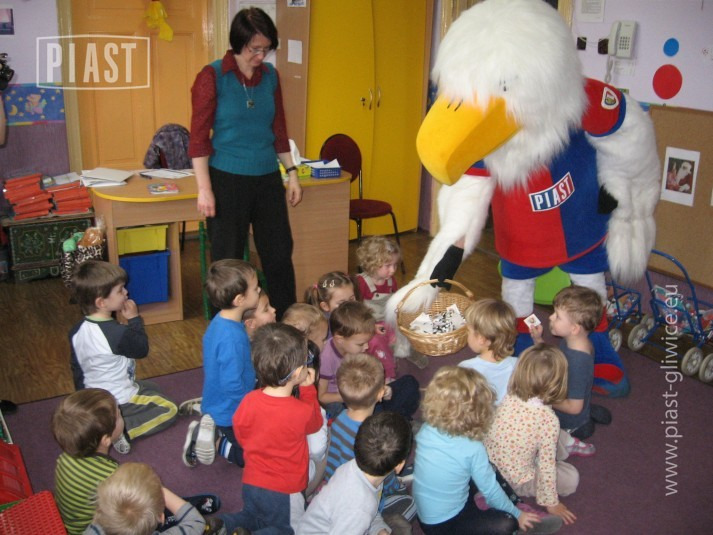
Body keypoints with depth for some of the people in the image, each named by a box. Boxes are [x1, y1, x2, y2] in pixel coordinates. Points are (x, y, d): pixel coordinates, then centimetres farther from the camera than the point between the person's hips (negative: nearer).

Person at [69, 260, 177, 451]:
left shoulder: (77, 331, -6)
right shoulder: (118, 333, -30)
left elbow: (77, 369, 6)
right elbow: (142, 349, -11)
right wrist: (135, 319, -5)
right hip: (120, 402, -8)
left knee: (151, 389, 28)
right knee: (169, 409, 7)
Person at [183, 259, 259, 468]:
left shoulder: (220, 322, -2)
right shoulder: (232, 338, -31)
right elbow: (232, 385, -30)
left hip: (215, 404, 9)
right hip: (230, 415, -9)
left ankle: (210, 430, 12)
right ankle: (218, 443, -1)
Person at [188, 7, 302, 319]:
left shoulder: (270, 76, 6)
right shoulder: (212, 77, -7)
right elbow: (199, 137, -8)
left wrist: (292, 172, 11)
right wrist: (205, 189, -13)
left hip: (267, 179, 4)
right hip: (227, 181, -4)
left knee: (279, 253, 10)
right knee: (227, 259, 6)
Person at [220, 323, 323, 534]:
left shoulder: (249, 400, -16)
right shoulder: (302, 411, -26)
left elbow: (240, 433, 3)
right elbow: (315, 423, -1)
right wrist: (308, 388, 5)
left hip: (251, 484, 5)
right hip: (284, 493, -4)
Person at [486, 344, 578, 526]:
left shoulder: (509, 398, -13)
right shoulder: (549, 419, -26)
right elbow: (546, 466, -18)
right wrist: (551, 503, -2)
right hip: (515, 482, -6)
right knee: (571, 478, 12)